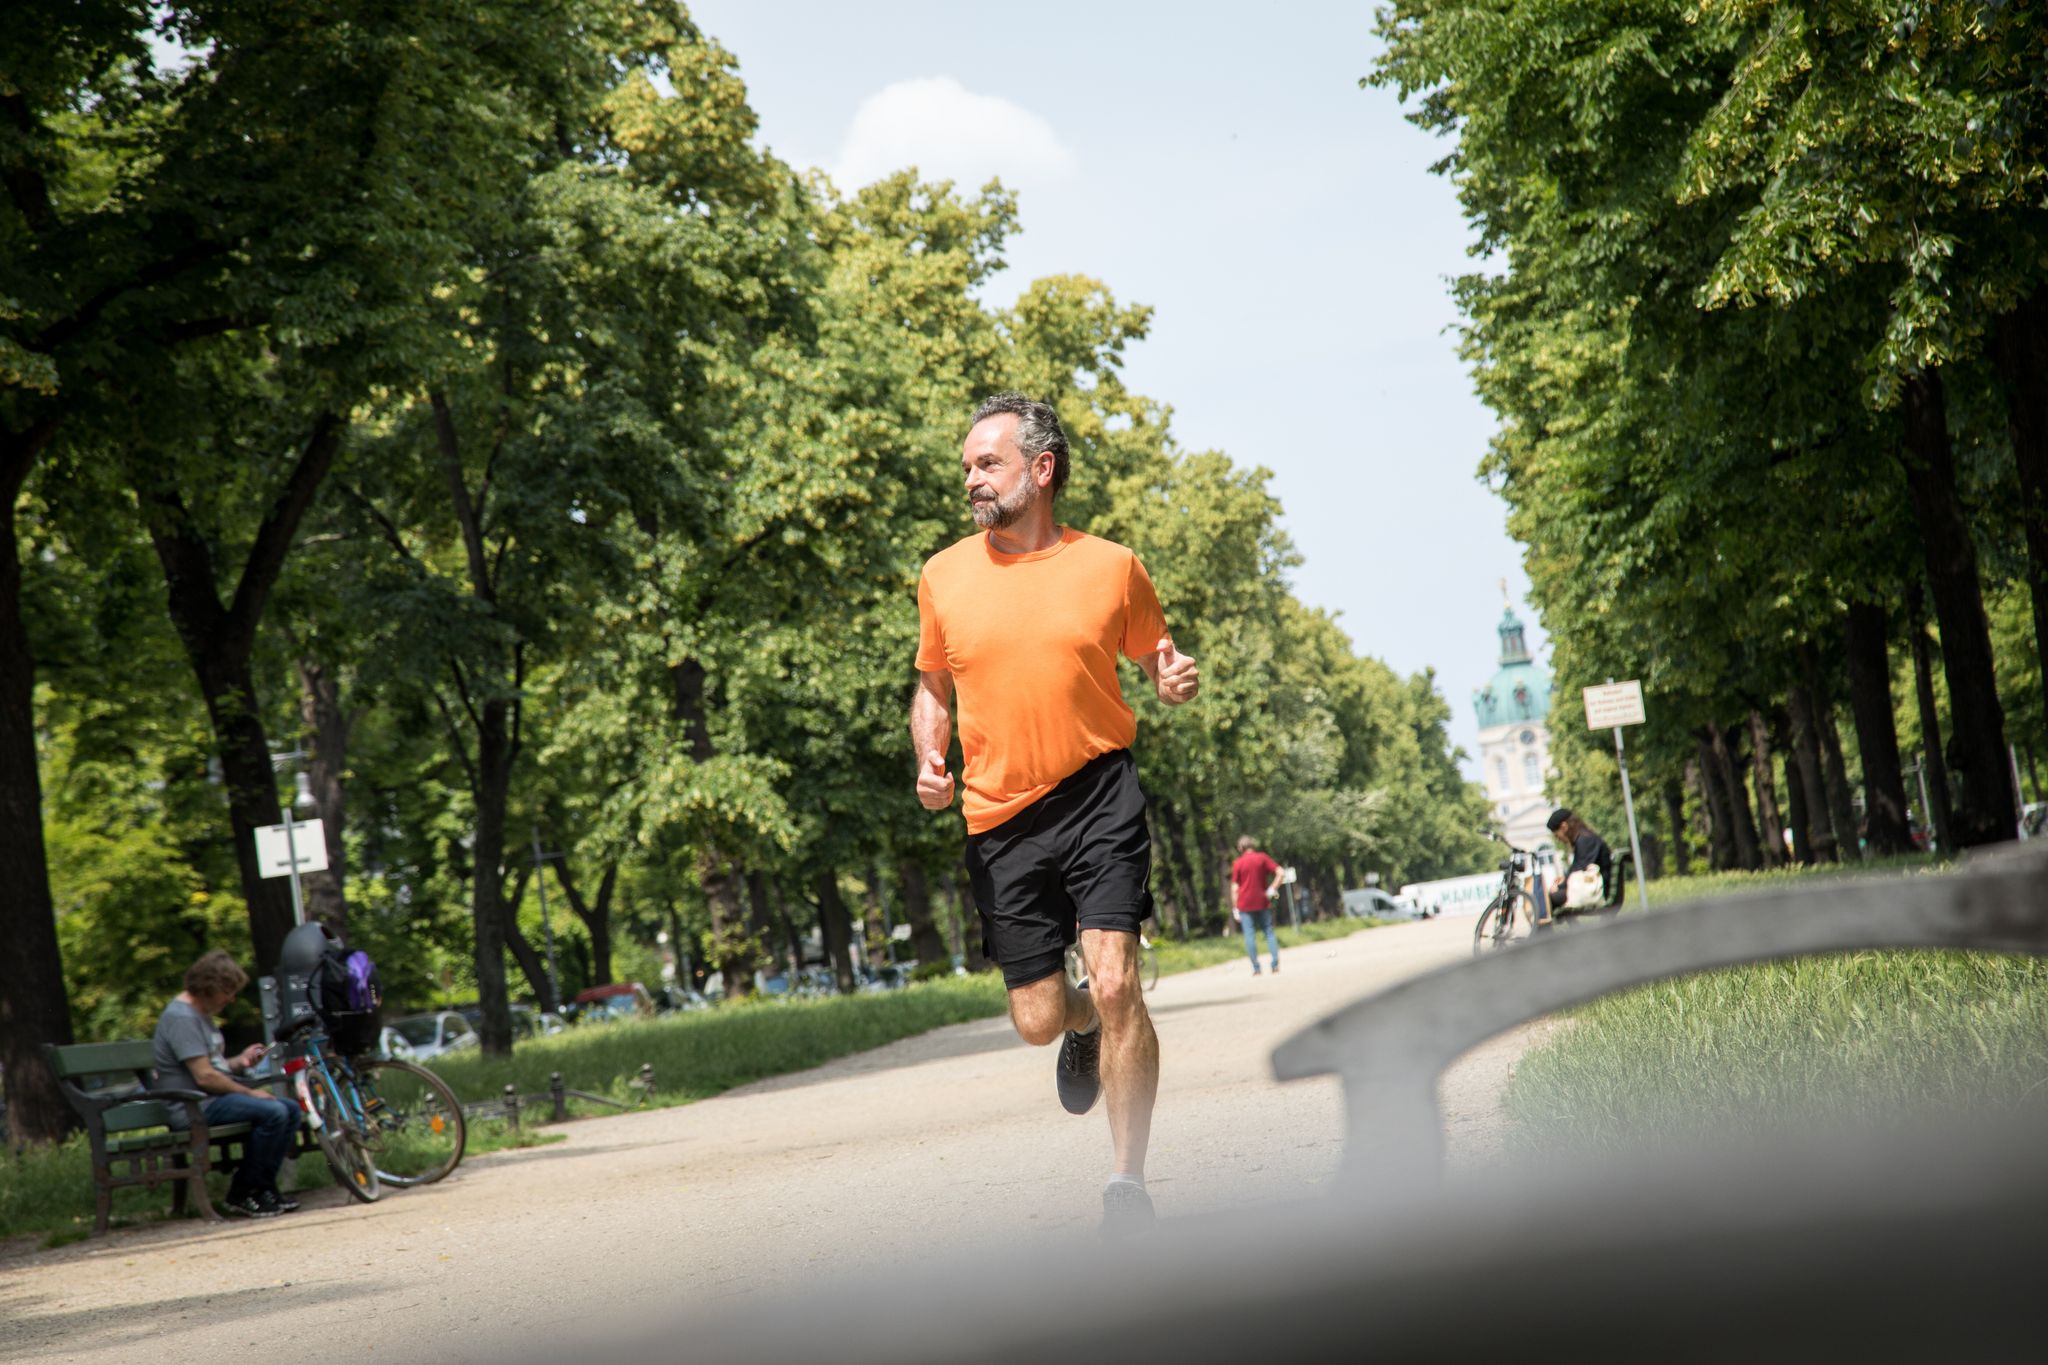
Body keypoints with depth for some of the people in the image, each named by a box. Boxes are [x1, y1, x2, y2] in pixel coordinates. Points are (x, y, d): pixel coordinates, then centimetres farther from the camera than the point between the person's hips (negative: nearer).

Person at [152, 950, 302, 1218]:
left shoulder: (200, 1014, 18)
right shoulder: (181, 1018, -17)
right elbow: (204, 1076, -22)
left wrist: (239, 1062, 3)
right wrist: (249, 1093, -14)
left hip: (214, 1100, 11)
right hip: (194, 1107, -11)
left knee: (290, 1110, 3)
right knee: (273, 1113, -25)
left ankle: (263, 1187, 6)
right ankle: (241, 1195, -15)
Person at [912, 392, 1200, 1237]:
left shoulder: (1111, 567, 1)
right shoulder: (944, 577, 4)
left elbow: (1157, 663, 14)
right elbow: (933, 689, 17)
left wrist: (1178, 682, -10)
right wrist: (929, 761, -2)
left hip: (1097, 795, -2)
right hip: (1000, 818, 2)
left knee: (1114, 981, -17)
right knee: (1036, 1020, 3)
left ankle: (1128, 1177, -3)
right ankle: (1087, 1029, 42)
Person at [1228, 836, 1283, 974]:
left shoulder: (1238, 863, 0)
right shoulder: (1262, 858, 3)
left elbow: (1235, 887, -2)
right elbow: (1280, 872, -7)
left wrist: (1236, 908, 2)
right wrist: (1272, 889, -3)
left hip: (1245, 904, -1)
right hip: (1263, 903, 1)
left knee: (1249, 935, 0)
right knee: (1269, 932, 7)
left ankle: (1255, 967, -4)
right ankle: (1275, 964, -4)